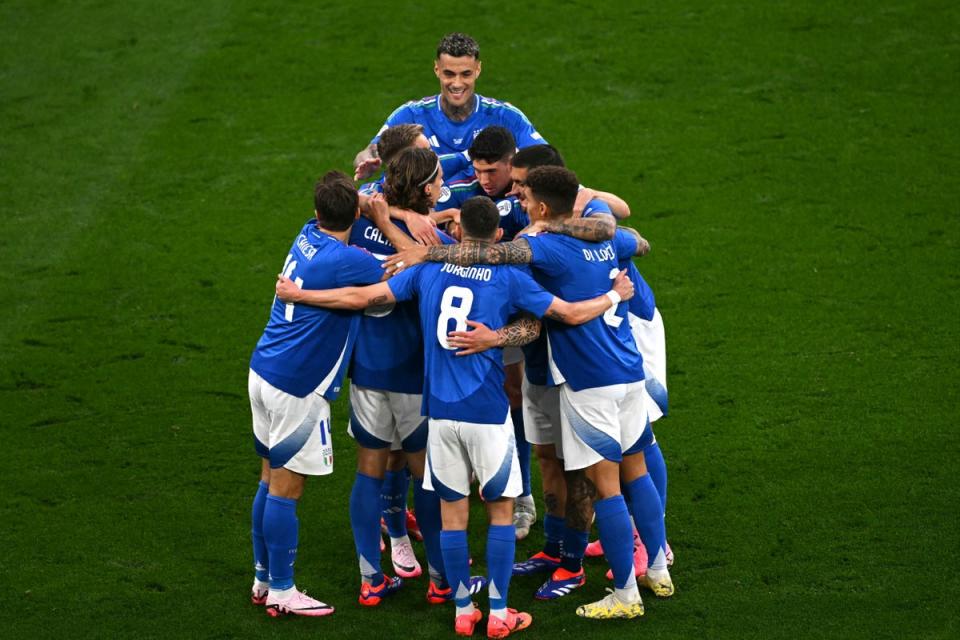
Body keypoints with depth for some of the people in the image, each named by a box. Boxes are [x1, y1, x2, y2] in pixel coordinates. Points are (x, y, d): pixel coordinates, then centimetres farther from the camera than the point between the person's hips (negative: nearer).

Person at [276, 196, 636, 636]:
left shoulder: (429, 268, 5)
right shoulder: (509, 278, -3)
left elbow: (362, 297, 5)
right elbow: (572, 314, 2)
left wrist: (296, 295, 15)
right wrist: (614, 296, 21)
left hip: (440, 412, 3)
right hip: (487, 413, -3)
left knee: (452, 510, 10)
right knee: (501, 509, 8)